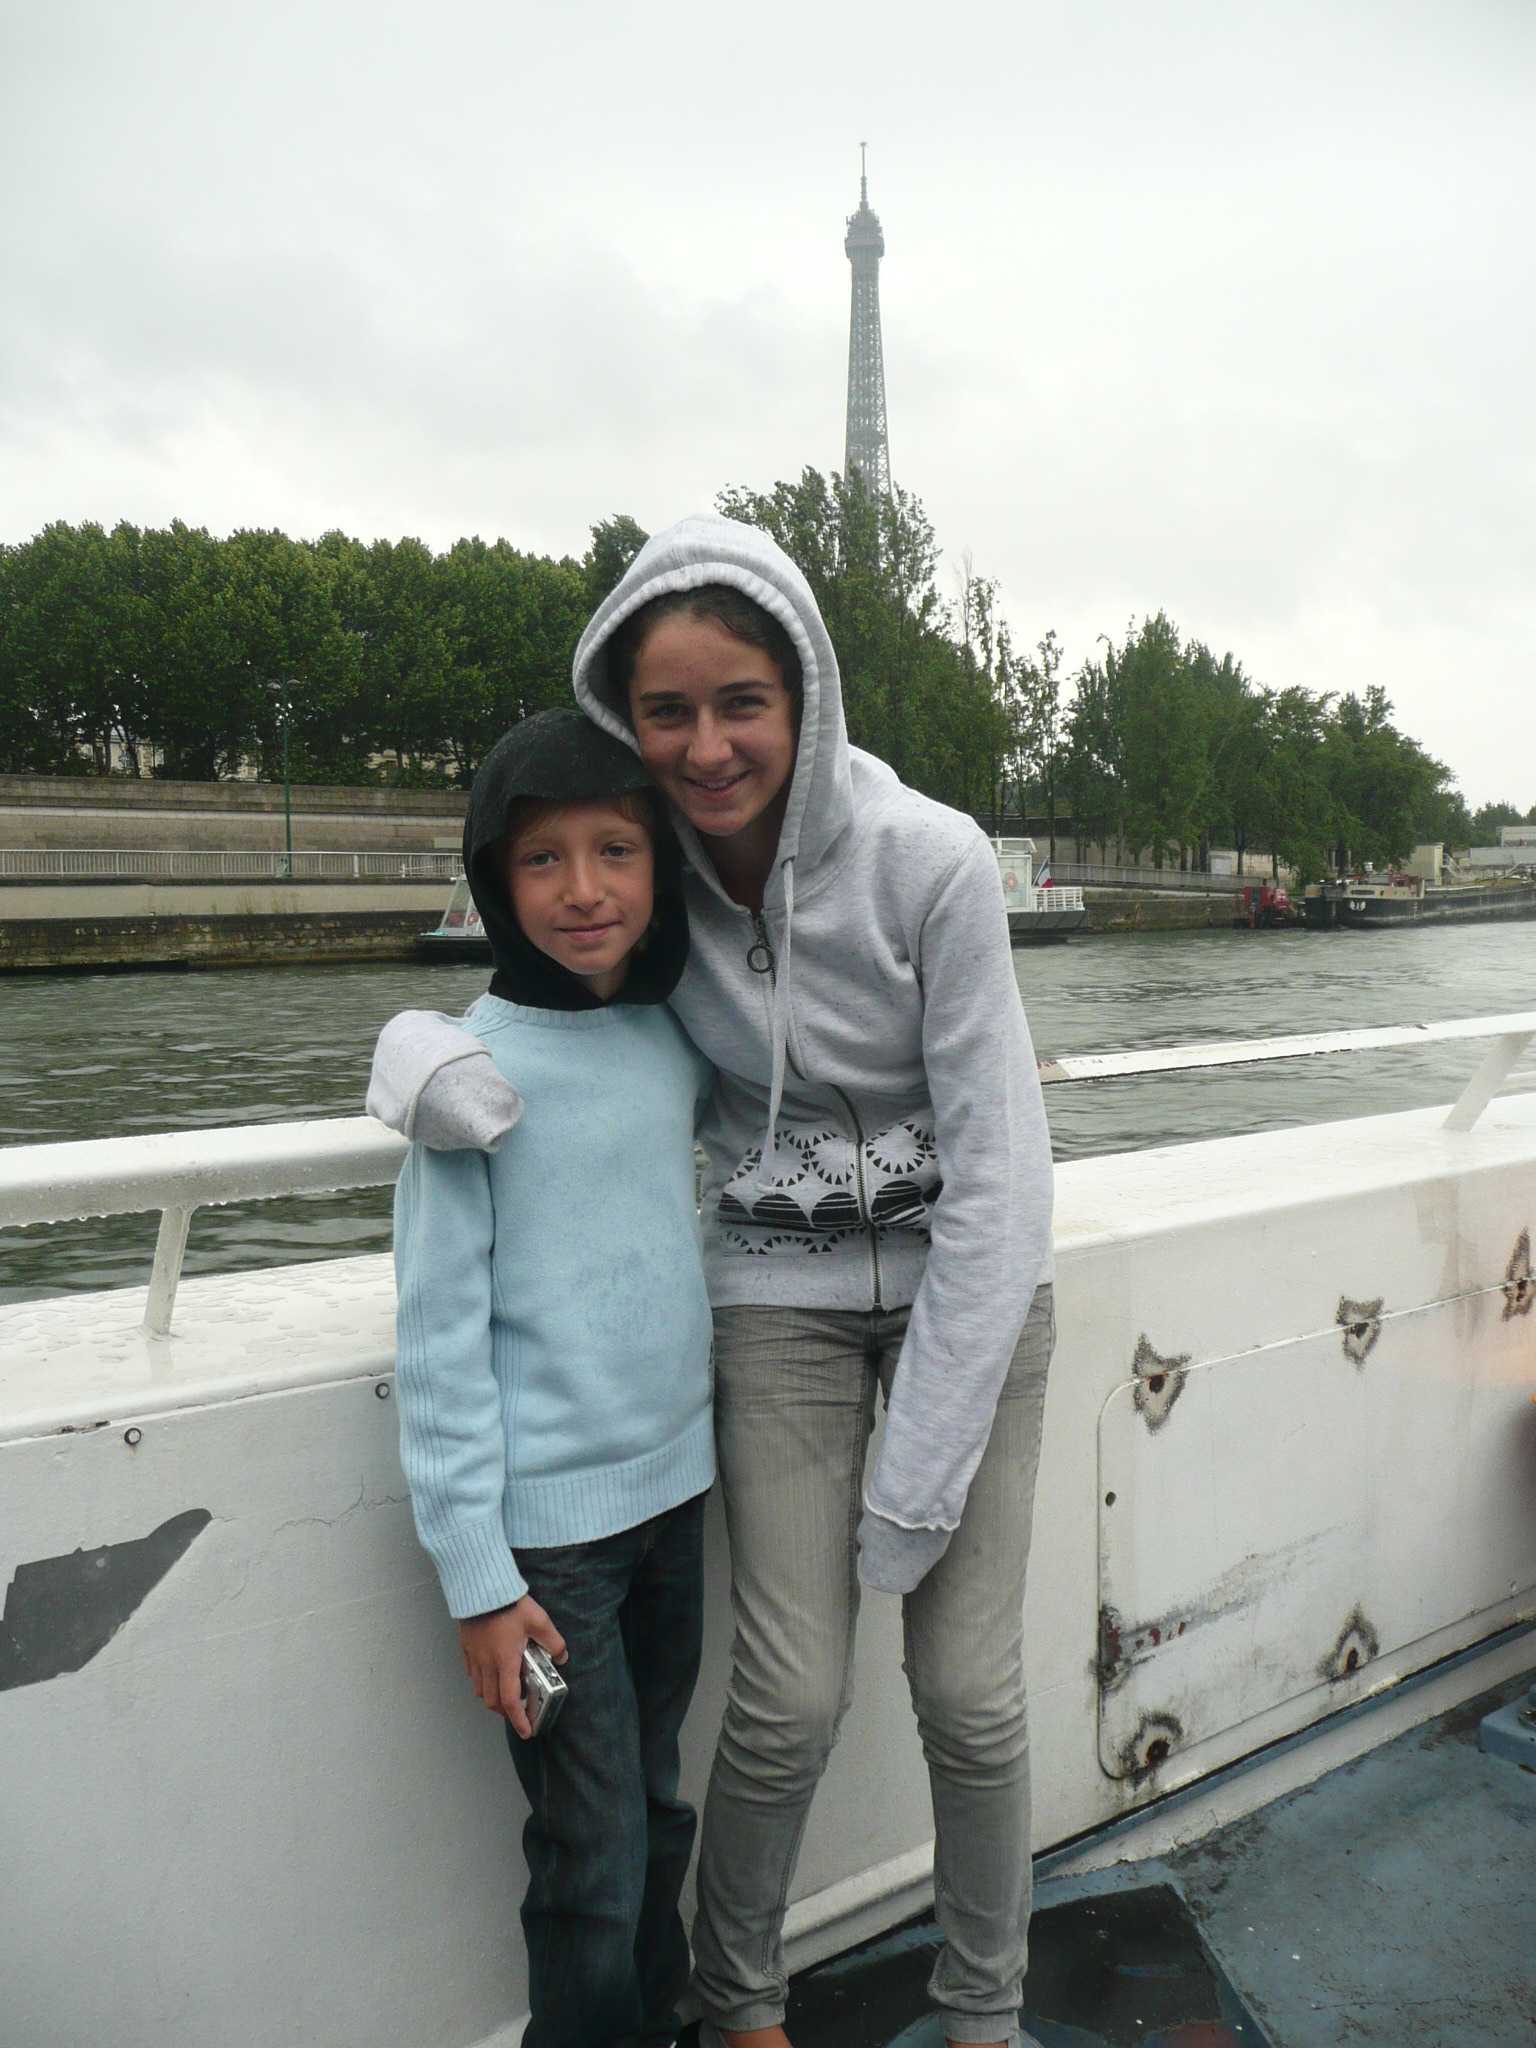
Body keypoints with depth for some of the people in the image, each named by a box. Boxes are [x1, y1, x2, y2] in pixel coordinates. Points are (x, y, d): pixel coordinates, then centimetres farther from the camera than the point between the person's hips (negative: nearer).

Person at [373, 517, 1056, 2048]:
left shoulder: (931, 860, -20)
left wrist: (918, 1470, -16)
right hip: (779, 1289, 1)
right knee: (790, 1702, -2)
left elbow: (995, 1171, -18)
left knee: (971, 1697, 1)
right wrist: (418, 1056, -24)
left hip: (967, 1280, -1)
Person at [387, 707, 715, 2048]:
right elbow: (440, 1335, -13)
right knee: (595, 1862, 5)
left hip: (675, 1487, 5)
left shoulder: (680, 1042, 0)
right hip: (546, 1521, -5)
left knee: (659, 1816, 21)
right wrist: (478, 1577, -12)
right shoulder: (477, 1068, -15)